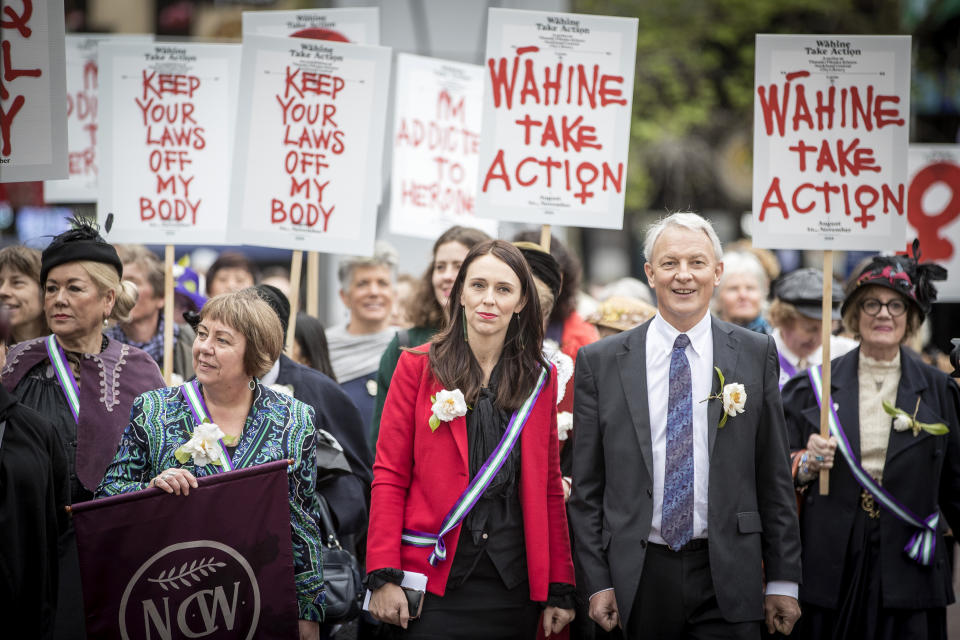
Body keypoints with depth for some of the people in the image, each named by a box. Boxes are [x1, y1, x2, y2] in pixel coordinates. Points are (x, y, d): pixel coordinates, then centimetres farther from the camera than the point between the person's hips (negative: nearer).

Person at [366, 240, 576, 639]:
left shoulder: (540, 380, 9)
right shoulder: (418, 366, 3)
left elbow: (550, 488, 11)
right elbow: (390, 475, -1)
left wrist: (560, 590, 5)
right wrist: (384, 576, -10)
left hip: (514, 585, 2)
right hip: (436, 582, -2)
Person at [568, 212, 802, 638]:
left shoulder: (756, 354, 5)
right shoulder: (600, 362, 4)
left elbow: (774, 475, 6)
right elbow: (586, 485, 5)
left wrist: (783, 580, 4)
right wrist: (597, 582, -1)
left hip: (726, 575, 0)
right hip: (638, 576, 0)